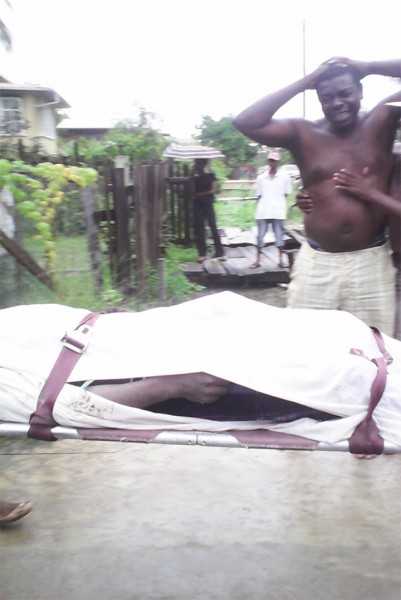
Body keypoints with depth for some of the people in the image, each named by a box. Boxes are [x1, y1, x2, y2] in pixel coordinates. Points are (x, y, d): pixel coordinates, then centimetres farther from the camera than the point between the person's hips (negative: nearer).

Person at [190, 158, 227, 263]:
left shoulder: (210, 175, 2)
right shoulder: (195, 177, 10)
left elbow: (213, 190, -7)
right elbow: (193, 191, -2)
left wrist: (200, 194, -8)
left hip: (208, 204, -3)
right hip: (197, 204, 3)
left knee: (213, 227, -7)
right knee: (199, 229, 0)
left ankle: (220, 253, -7)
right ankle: (202, 254, 4)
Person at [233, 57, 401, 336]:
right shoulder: (303, 133, -1)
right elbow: (246, 123, -13)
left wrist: (367, 68, -5)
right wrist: (303, 83, -9)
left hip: (371, 262, 0)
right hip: (317, 263, 0)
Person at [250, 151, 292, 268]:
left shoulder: (284, 177, 3)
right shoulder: (261, 178, 8)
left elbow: (285, 194, 5)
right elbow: (259, 195, 9)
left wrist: (280, 205, -4)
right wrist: (260, 207, 0)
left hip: (278, 211, -2)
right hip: (263, 211, 2)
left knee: (279, 235, 2)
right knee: (260, 235, 4)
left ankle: (281, 260, 10)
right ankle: (257, 260, 11)